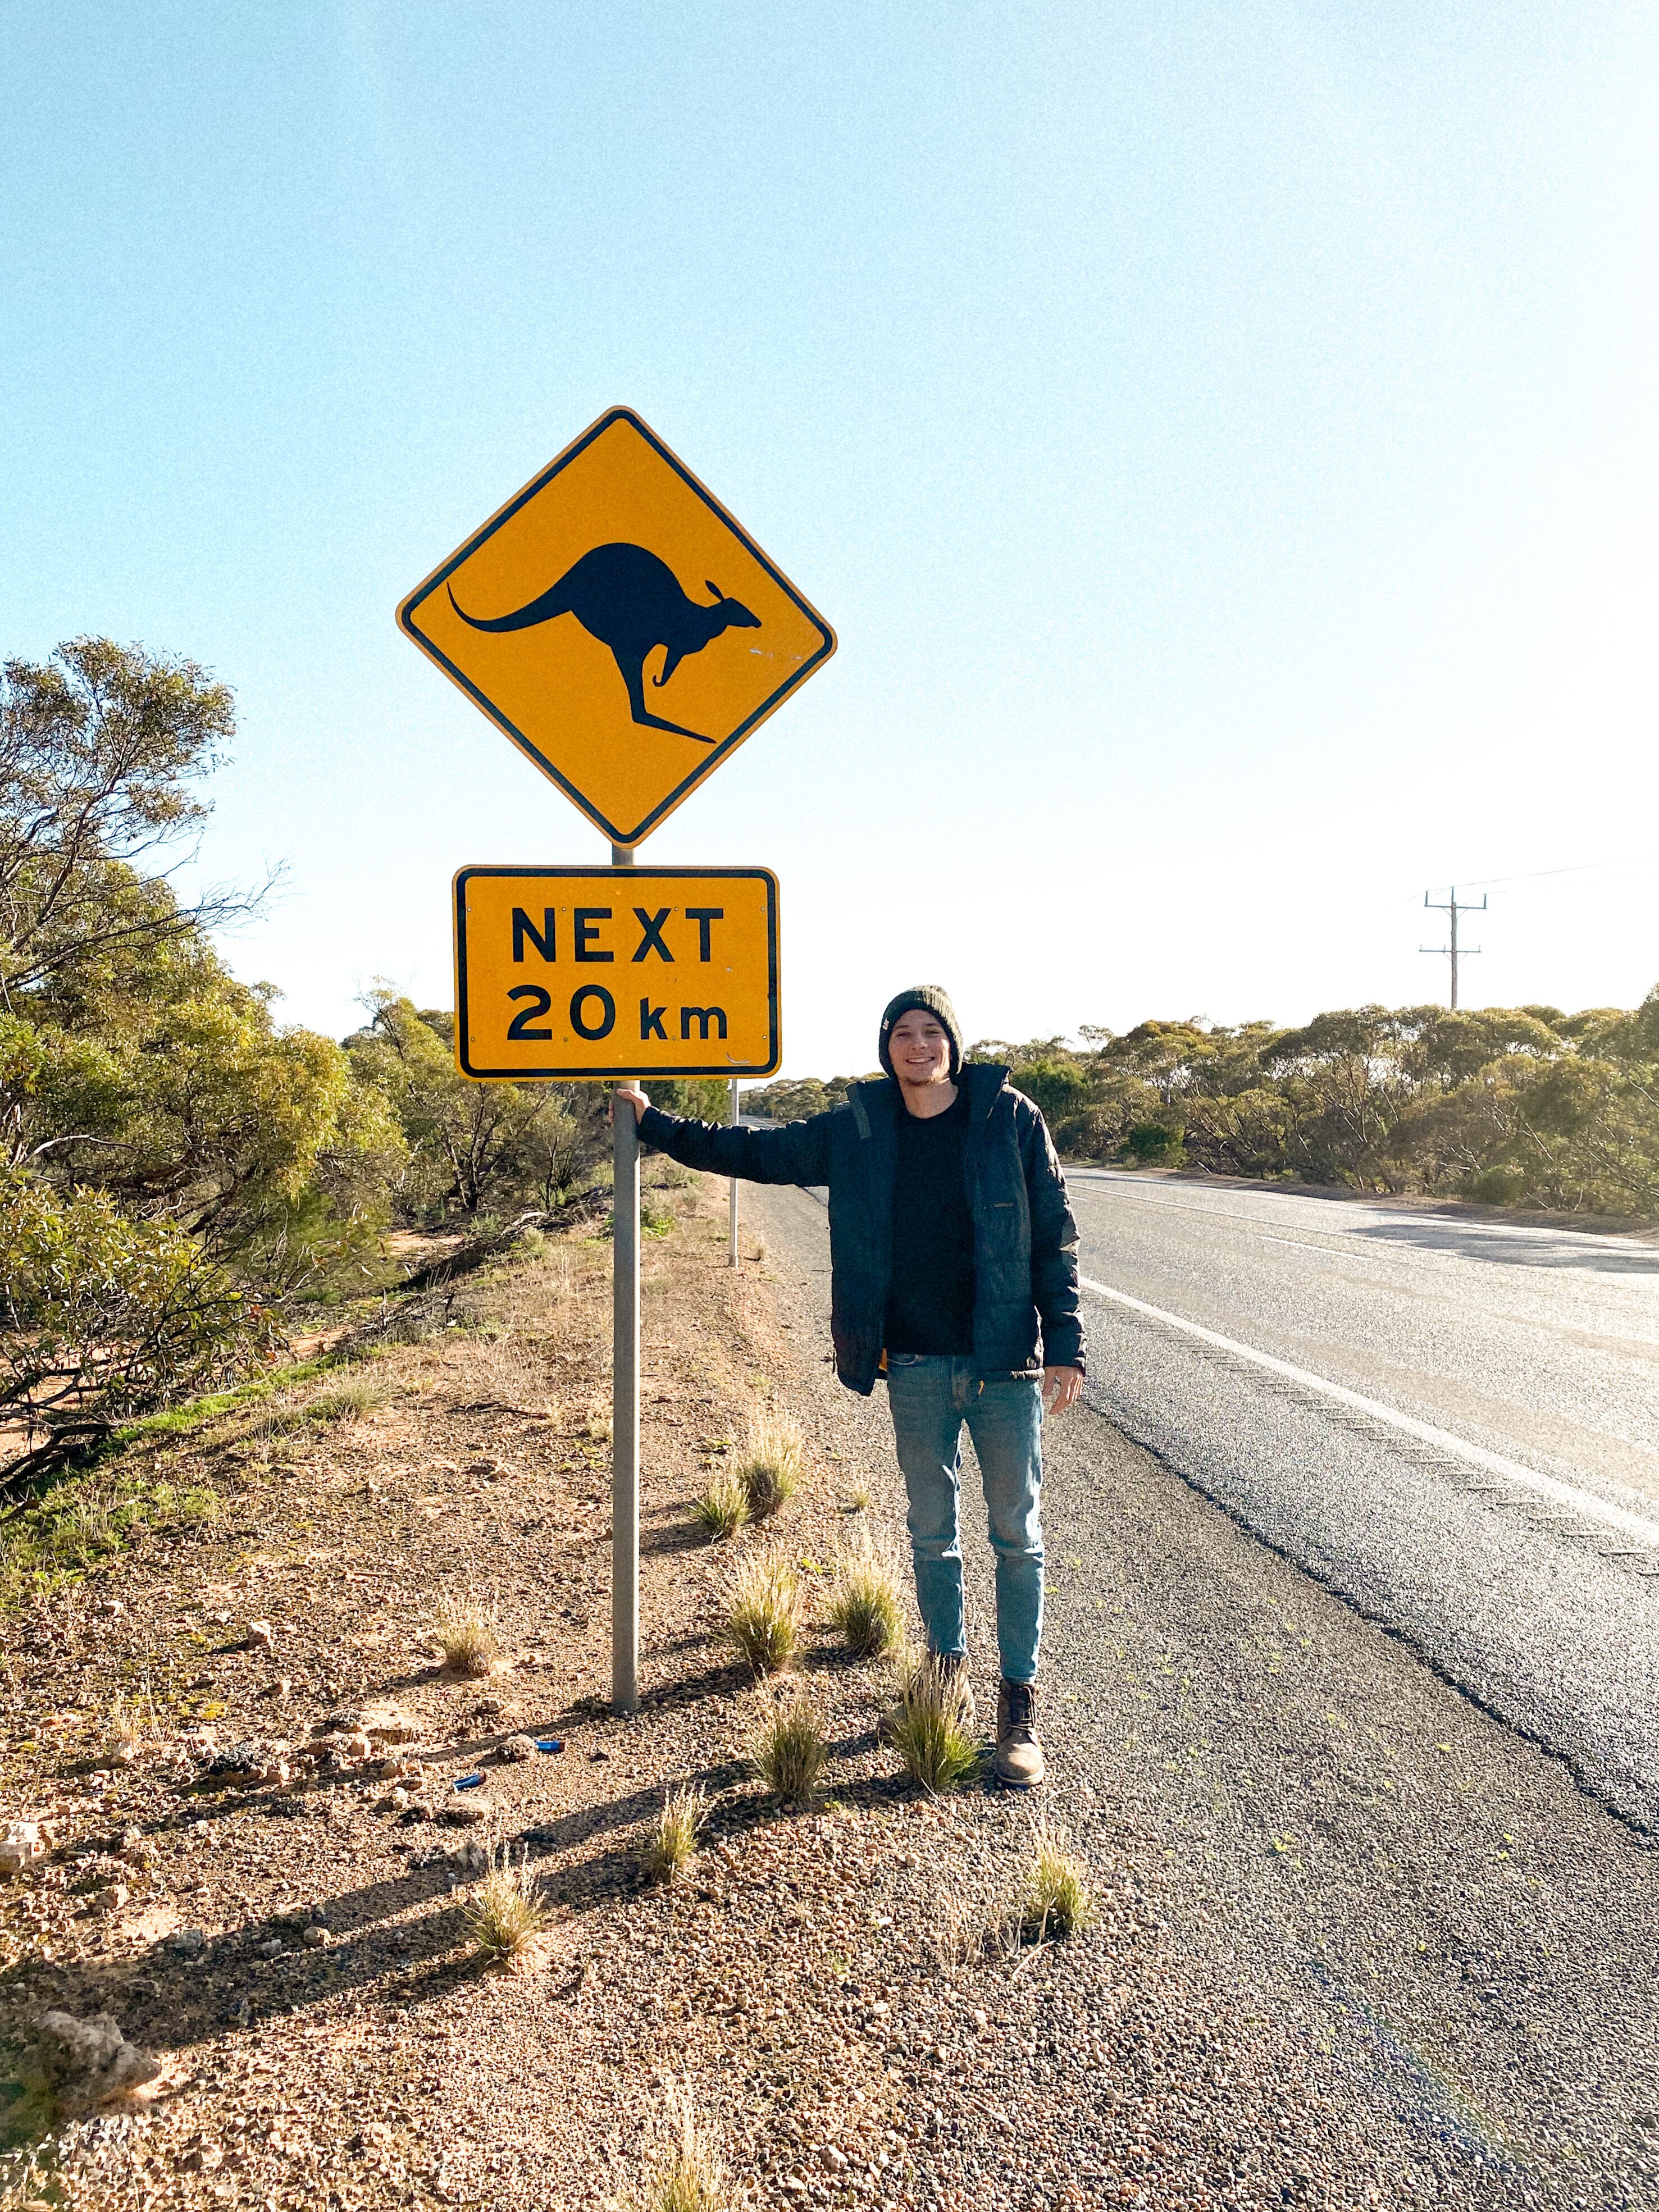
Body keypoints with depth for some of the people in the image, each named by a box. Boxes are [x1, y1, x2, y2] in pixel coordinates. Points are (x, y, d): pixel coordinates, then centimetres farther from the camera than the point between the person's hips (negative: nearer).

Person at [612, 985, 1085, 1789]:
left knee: (1017, 1535, 5)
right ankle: (949, 1669, 34)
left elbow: (1054, 1239, -3)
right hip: (915, 1369, 3)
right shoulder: (856, 1132, 2)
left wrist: (1065, 1348, -7)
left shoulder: (1010, 1119, -5)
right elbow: (749, 1151, 13)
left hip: (1004, 1366, -2)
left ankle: (1020, 1706, 18)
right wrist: (651, 1121, 11)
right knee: (931, 1532, 15)